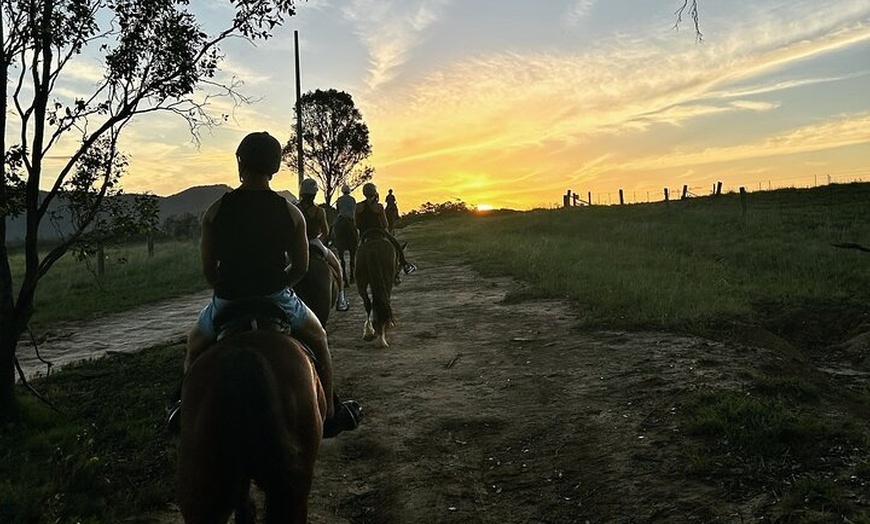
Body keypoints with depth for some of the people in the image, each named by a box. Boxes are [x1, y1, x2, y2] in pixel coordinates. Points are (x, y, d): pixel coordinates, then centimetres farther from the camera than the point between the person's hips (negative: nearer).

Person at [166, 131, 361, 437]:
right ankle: (331, 414, 26)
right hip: (277, 298, -1)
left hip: (227, 301, 1)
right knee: (319, 340, 25)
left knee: (194, 346, 32)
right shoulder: (291, 213, -6)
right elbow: (301, 268, -1)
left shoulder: (215, 211, -6)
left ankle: (185, 409, 36)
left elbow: (208, 270, -2)